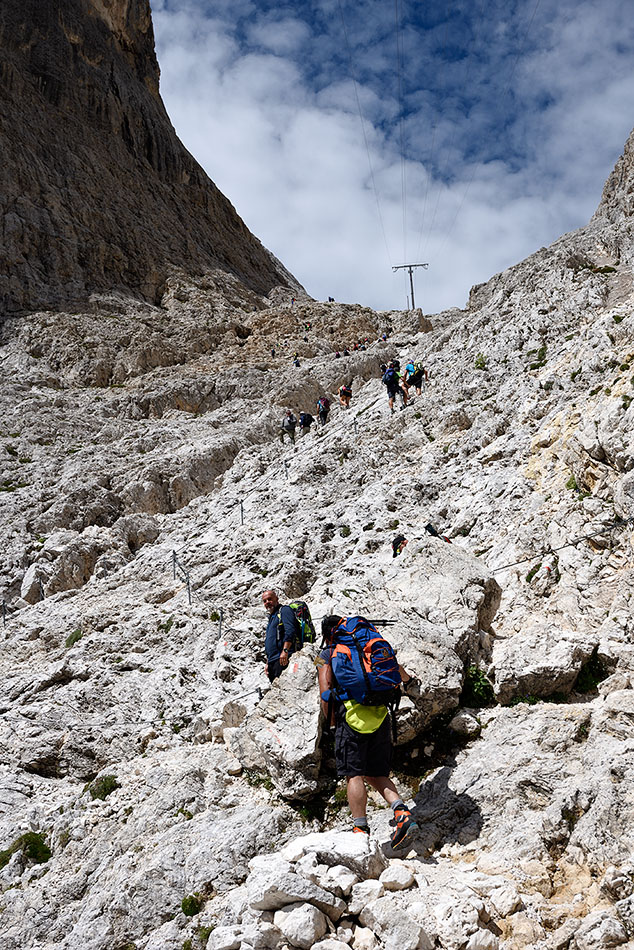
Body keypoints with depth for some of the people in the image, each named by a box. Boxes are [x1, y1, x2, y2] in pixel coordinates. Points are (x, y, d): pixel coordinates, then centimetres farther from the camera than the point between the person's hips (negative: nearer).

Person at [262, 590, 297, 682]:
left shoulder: (284, 611, 1)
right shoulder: (271, 617, 29)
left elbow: (290, 631, -16)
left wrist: (285, 650, -26)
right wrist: (267, 663, 25)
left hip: (282, 659, -9)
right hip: (272, 661, 9)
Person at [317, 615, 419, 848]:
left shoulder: (326, 656, 8)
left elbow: (326, 690, -7)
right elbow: (395, 668, 23)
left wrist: (330, 721, 5)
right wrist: (408, 680, 44)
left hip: (352, 717, -5)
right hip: (380, 716, 5)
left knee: (354, 775, -1)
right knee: (376, 775, 12)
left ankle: (361, 830, -5)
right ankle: (403, 814, -7)